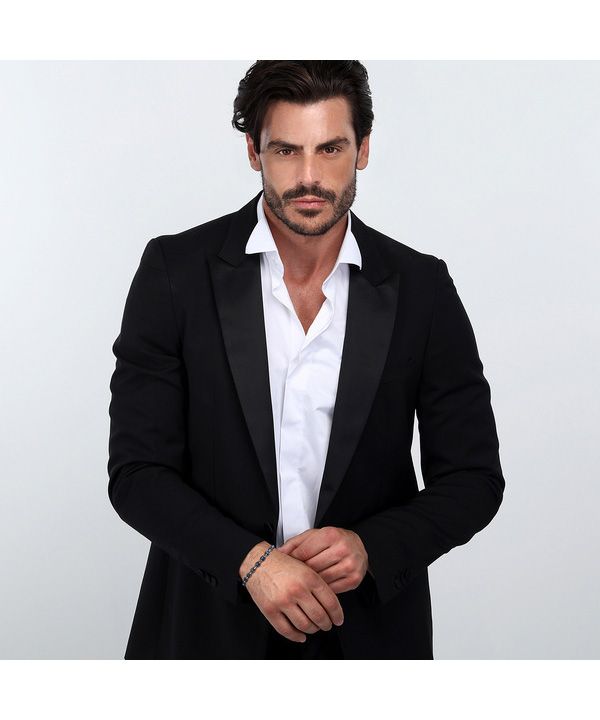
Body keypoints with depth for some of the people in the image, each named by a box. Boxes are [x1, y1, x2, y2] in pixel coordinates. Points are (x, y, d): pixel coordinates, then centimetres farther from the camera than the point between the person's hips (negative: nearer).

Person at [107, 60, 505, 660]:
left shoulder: (422, 287, -7)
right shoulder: (174, 270, -10)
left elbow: (473, 478, -3)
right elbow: (136, 472, -11)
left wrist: (372, 546, -19)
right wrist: (249, 560, -23)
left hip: (369, 626, 1)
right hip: (210, 624, -1)